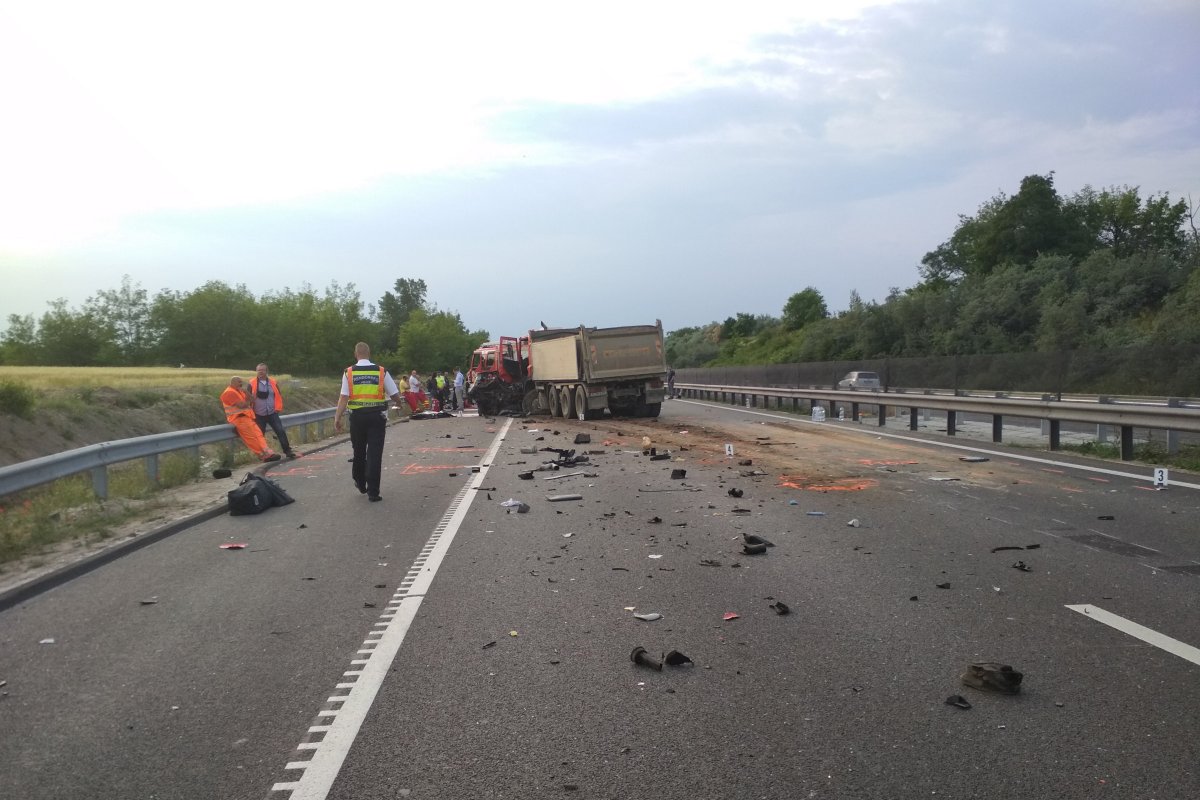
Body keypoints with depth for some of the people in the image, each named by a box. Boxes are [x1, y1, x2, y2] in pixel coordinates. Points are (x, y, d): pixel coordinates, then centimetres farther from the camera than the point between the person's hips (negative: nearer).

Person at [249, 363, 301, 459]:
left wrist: (278, 408, 6)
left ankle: (288, 451, 1)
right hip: (259, 415, -2)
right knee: (260, 435, 4)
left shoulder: (273, 382, 5)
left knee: (281, 431, -4)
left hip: (272, 413, 2)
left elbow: (278, 396, 12)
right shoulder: (252, 384, -3)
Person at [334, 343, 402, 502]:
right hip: (377, 416, -1)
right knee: (375, 454, 0)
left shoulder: (349, 372, -2)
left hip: (357, 416, 1)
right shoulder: (381, 372, -2)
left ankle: (360, 483, 37)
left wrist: (337, 417, -6)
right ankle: (373, 492, -1)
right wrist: (398, 401, 22)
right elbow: (396, 396, 0)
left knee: (359, 451, 19)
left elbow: (343, 397, -9)